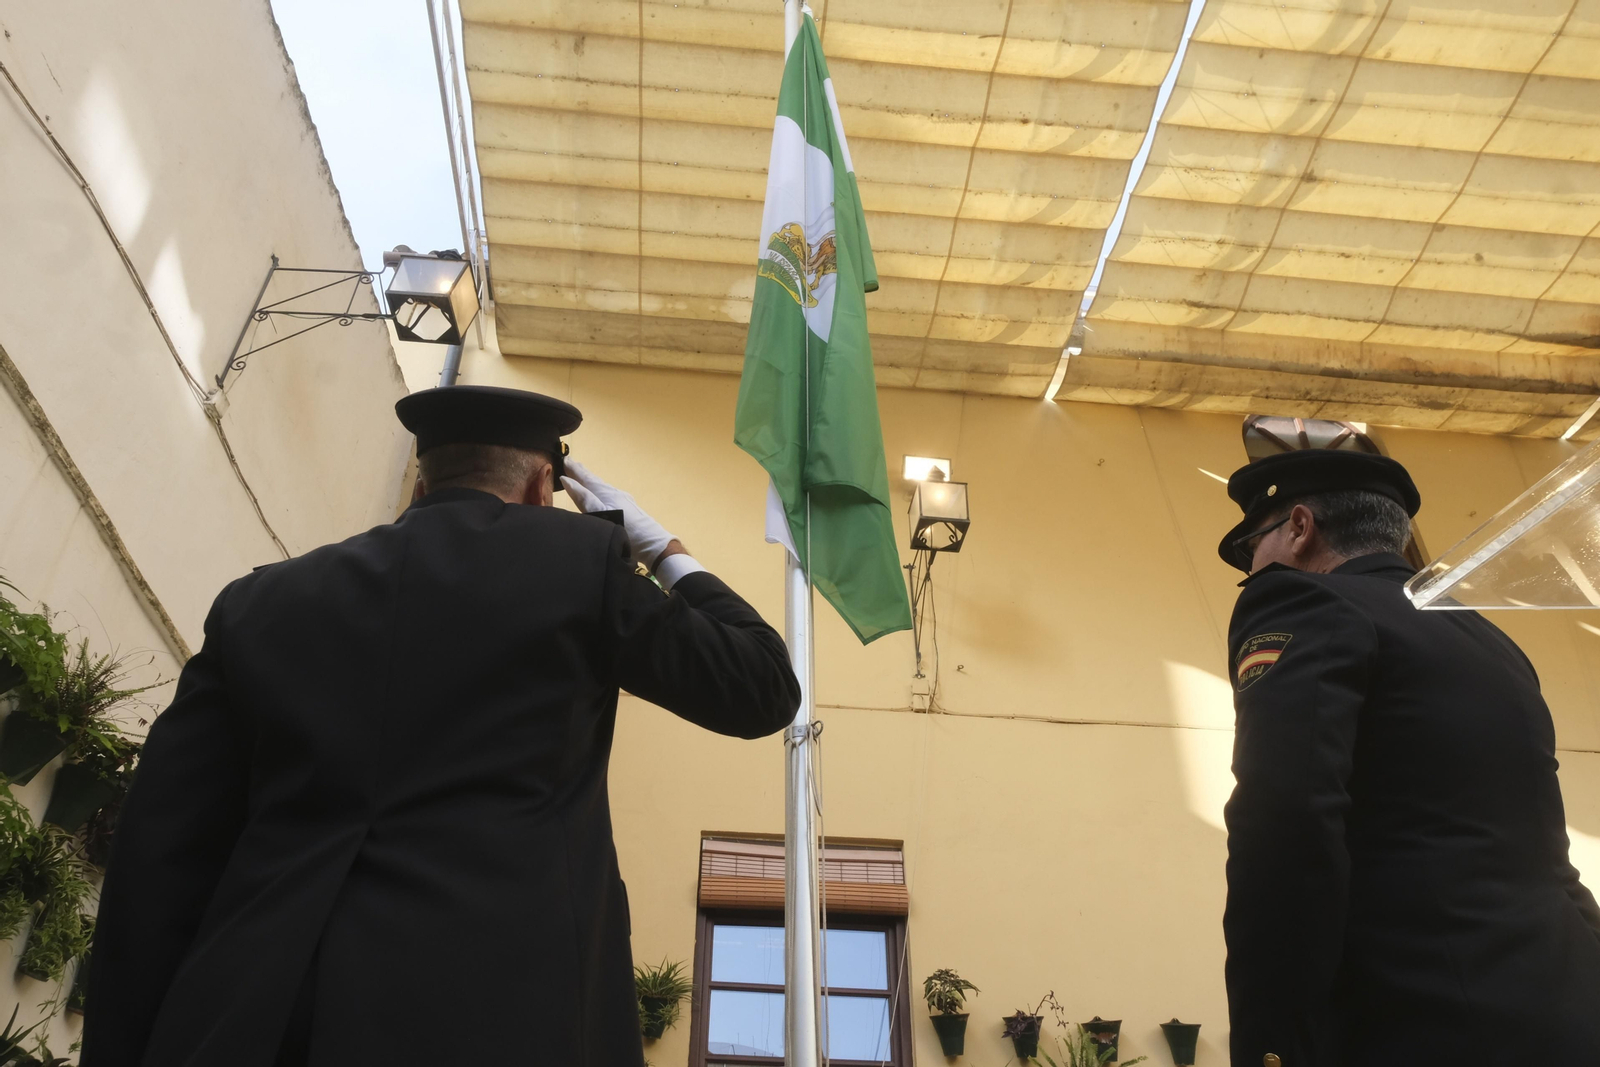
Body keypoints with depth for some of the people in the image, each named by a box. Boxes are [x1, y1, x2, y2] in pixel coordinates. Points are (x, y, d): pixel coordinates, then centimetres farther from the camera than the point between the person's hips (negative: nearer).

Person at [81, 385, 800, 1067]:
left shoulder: (261, 599, 10)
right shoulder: (577, 560, 1)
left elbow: (154, 866, 7)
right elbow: (764, 690, 8)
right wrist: (665, 550, 20)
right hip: (492, 1006, -3)